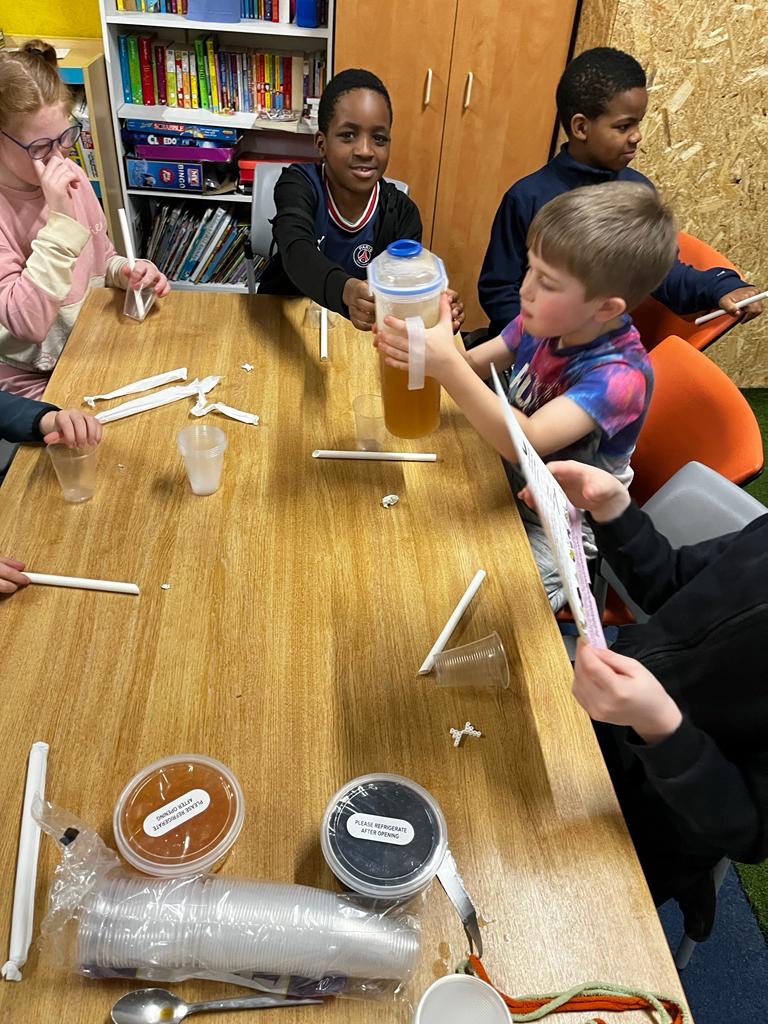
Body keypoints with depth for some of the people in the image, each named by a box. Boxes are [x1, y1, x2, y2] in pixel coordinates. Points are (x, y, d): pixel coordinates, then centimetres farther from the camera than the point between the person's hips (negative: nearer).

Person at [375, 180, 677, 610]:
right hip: (510, 483, 6)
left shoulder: (621, 376, -30)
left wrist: (445, 365, -48)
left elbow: (527, 443, -40)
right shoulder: (546, 321, -12)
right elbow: (473, 366, -2)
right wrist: (430, 347, -24)